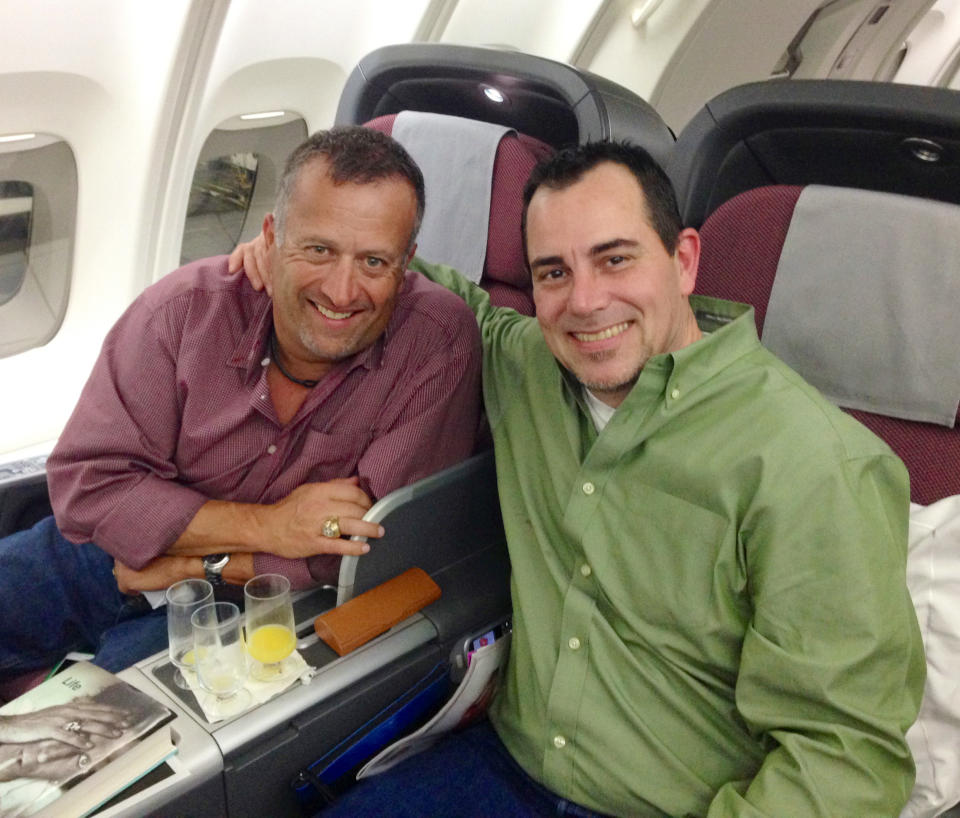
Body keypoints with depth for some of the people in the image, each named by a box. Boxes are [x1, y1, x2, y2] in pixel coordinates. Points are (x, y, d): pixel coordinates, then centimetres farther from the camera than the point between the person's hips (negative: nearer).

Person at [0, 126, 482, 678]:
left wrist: (195, 564, -15)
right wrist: (264, 525, -25)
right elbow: (86, 483, -14)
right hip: (118, 552, 3)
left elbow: (379, 544, -21)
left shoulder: (440, 346, -21)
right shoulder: (187, 308, -15)